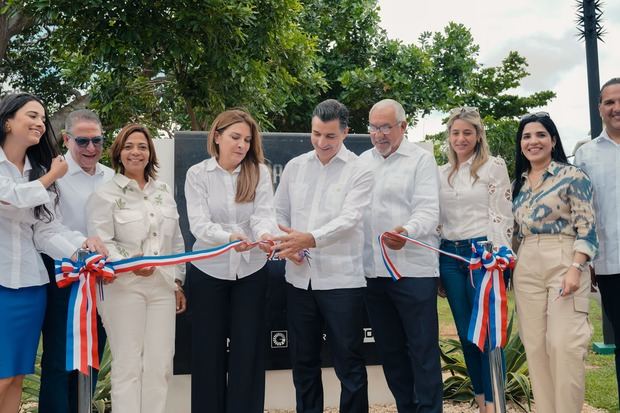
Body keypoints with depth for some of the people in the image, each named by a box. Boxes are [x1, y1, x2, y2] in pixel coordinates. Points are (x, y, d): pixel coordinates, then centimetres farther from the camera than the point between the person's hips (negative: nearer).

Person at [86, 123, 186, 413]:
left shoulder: (164, 192, 15)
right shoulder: (105, 194, -1)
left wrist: (178, 282, 15)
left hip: (162, 287, 5)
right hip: (123, 287, -4)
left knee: (160, 365, 5)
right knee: (128, 365, 1)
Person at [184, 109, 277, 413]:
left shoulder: (259, 172, -1)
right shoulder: (197, 174, -4)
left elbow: (264, 214, -14)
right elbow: (199, 223, -15)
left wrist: (265, 234, -37)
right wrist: (228, 237, -35)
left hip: (251, 271, 1)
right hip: (209, 271, 0)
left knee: (248, 350, 6)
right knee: (208, 350, 8)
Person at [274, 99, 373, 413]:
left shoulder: (360, 172, -4)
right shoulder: (295, 166, 9)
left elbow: (348, 219, -16)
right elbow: (279, 213, 13)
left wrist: (310, 239, -31)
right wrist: (284, 243, -7)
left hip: (342, 279, -4)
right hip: (299, 277, 4)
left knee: (349, 363, 5)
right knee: (303, 361, 15)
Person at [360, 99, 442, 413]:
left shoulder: (421, 159, -2)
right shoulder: (362, 161, 14)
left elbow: (428, 210, -12)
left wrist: (406, 231, -32)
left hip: (414, 268, -5)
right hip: (373, 270, 6)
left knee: (423, 349, 0)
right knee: (389, 349, 14)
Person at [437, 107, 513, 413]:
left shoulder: (494, 166, -1)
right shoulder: (441, 173, 13)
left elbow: (503, 216, -5)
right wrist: (436, 262, 12)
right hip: (449, 255, 5)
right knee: (465, 331, 10)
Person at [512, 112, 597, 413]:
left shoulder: (572, 176, -3)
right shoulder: (518, 184, 15)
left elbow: (586, 228, -8)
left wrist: (575, 269, -17)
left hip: (564, 263, -5)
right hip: (526, 270, 6)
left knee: (564, 344, -8)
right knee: (535, 346, 7)